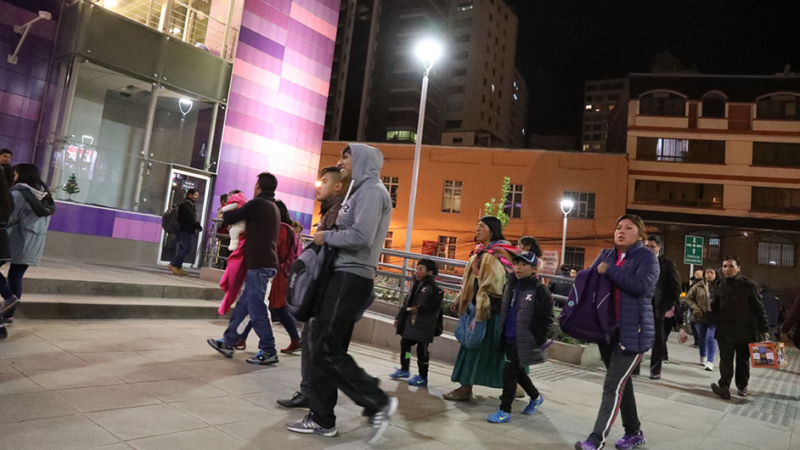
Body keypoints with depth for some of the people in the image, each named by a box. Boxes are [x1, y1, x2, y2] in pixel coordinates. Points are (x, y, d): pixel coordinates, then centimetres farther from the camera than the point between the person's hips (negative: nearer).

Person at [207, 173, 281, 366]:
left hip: (259, 264, -9)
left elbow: (228, 219, -4)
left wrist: (227, 212, 18)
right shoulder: (274, 207, 19)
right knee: (243, 305, 15)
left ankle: (268, 351, -1)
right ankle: (228, 342, 23)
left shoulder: (257, 204, -8)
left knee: (256, 310, -5)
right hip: (266, 263, 9)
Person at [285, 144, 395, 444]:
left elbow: (361, 236, -22)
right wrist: (328, 236, 4)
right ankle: (322, 419, 17)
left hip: (352, 277, -10)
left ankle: (378, 403, -1)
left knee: (328, 349, -9)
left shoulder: (372, 190, -9)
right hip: (344, 275, 10)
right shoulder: (360, 191, 22)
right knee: (323, 347, 10)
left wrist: (326, 237, -9)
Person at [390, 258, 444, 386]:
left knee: (422, 348, -1)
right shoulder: (416, 285, 12)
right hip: (410, 322, 8)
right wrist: (399, 317, 17)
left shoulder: (433, 288, -12)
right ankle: (404, 369, 35)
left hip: (424, 325, -8)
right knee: (405, 343, 15)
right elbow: (407, 302, 17)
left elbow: (435, 305, -21)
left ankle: (423, 377, 12)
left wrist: (419, 309, -23)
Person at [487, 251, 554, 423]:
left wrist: (537, 341, -14)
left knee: (509, 371, -7)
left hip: (524, 341, -8)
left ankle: (505, 410, 6)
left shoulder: (540, 291, -14)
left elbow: (546, 320, -13)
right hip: (509, 338, 8)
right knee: (517, 371, 19)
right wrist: (502, 332, 17)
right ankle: (536, 397, 43)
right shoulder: (510, 285, 8)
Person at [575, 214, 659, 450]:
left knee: (613, 385, -8)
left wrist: (609, 271, -17)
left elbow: (641, 285, -22)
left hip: (633, 332, -6)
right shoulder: (606, 255, 11)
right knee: (622, 382, 17)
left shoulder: (647, 256, -6)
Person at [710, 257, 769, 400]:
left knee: (743, 360, 12)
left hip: (744, 331, -1)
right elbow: (714, 307, 12)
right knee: (726, 360, -5)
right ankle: (724, 387, -10)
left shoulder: (748, 285, -6)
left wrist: (764, 329, -5)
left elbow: (759, 308, -4)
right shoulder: (719, 286, 3)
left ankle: (742, 386, 28)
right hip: (724, 331, 1)